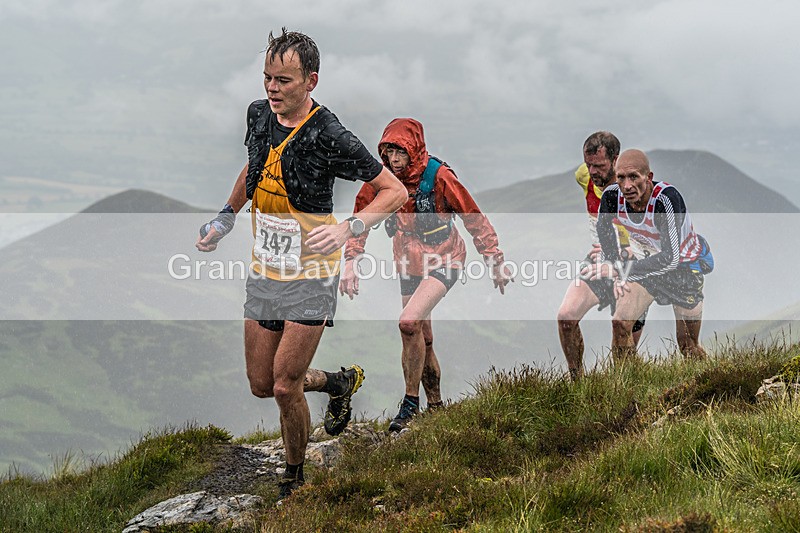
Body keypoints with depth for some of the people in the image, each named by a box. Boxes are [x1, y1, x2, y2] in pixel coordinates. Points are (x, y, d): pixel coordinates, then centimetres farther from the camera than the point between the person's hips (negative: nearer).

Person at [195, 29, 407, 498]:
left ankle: (296, 478, 17)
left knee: (285, 387, -7)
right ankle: (340, 383, 38)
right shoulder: (259, 115, -1)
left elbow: (395, 191, -15)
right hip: (264, 273, 6)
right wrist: (226, 218, 16)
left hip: (310, 276, -6)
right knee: (261, 385, 11)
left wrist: (348, 228, -28)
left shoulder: (329, 137, -20)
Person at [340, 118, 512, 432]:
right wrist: (351, 264, -4)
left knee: (409, 323, -23)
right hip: (409, 264, 5)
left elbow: (475, 219, -12)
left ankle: (411, 402, -9)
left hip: (443, 261, -5)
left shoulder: (439, 176, -21)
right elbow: (360, 220, 4)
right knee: (422, 338, 11)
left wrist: (495, 263, -7)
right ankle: (435, 404, 29)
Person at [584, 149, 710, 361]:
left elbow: (670, 258, -42)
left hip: (687, 262, -5)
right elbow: (603, 230, 4)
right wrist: (617, 274, -1)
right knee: (621, 323, -7)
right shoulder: (612, 196, -21)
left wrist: (619, 270, -42)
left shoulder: (667, 198, -38)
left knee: (688, 345, 2)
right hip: (654, 260, 5)